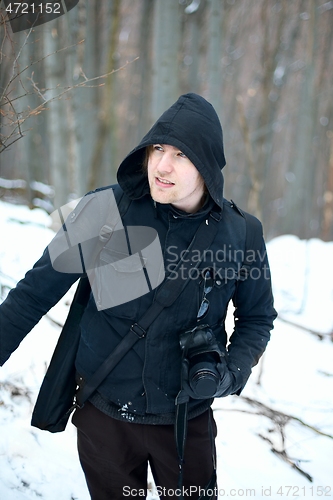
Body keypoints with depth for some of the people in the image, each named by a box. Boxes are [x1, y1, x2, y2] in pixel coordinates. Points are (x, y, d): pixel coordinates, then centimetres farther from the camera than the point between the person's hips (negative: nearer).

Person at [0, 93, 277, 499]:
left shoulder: (239, 233, -10)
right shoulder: (104, 212, -15)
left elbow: (257, 317, 5)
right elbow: (36, 292, -7)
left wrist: (233, 372, -11)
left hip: (187, 420, 1)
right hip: (104, 416, 0)